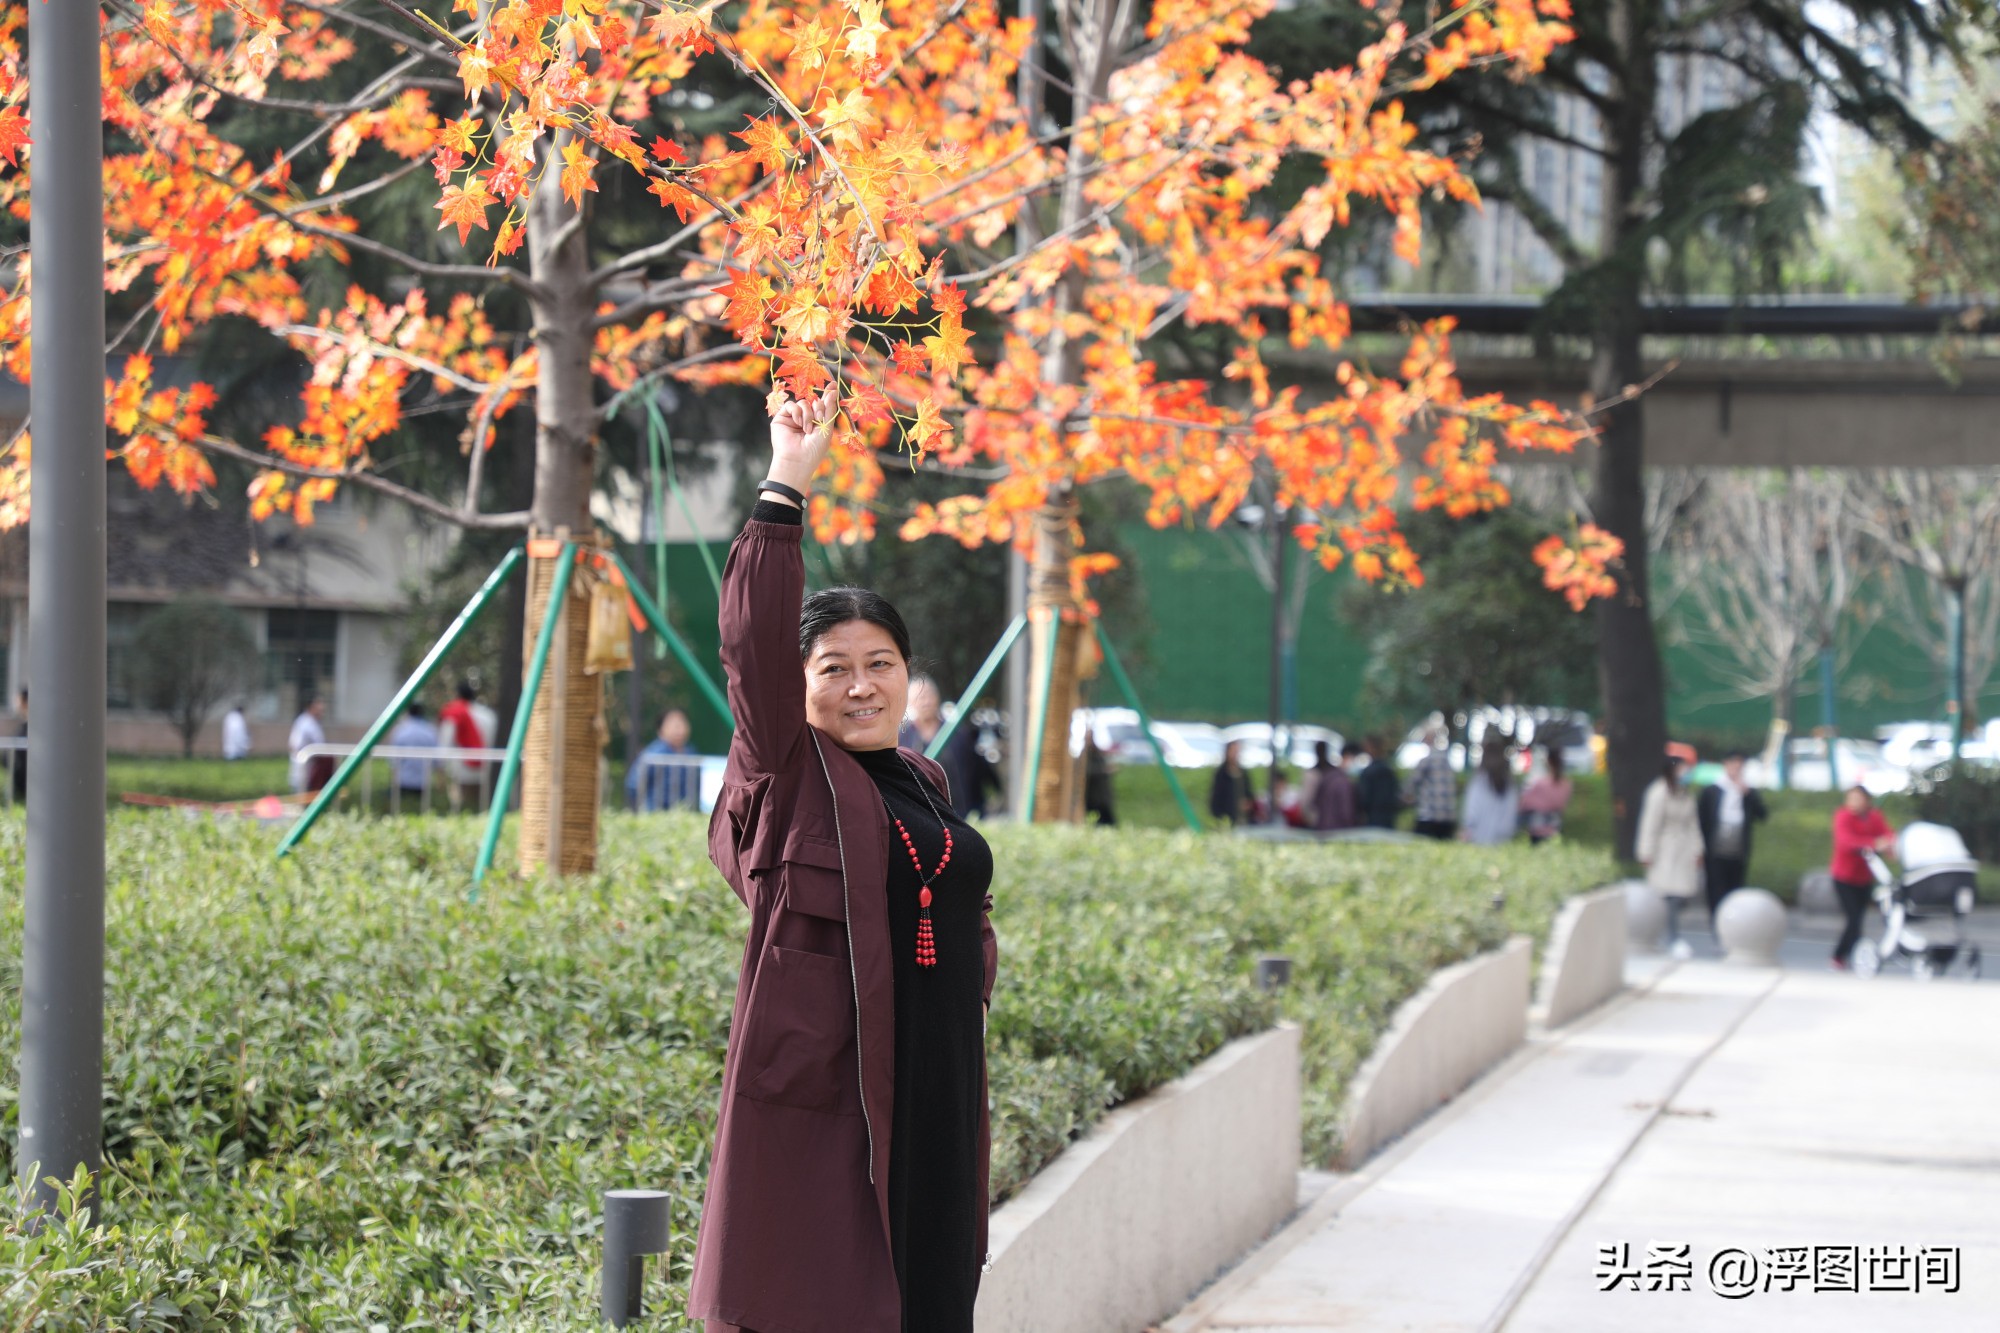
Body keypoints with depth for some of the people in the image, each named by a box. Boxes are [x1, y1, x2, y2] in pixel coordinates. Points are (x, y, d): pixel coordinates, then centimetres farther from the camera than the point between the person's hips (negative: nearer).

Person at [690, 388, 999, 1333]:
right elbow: (754, 646, -18)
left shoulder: (923, 786, 16)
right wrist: (785, 489, -22)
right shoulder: (791, 776, -3)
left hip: (930, 1098, 7)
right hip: (814, 1090, -7)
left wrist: (970, 978, 9)